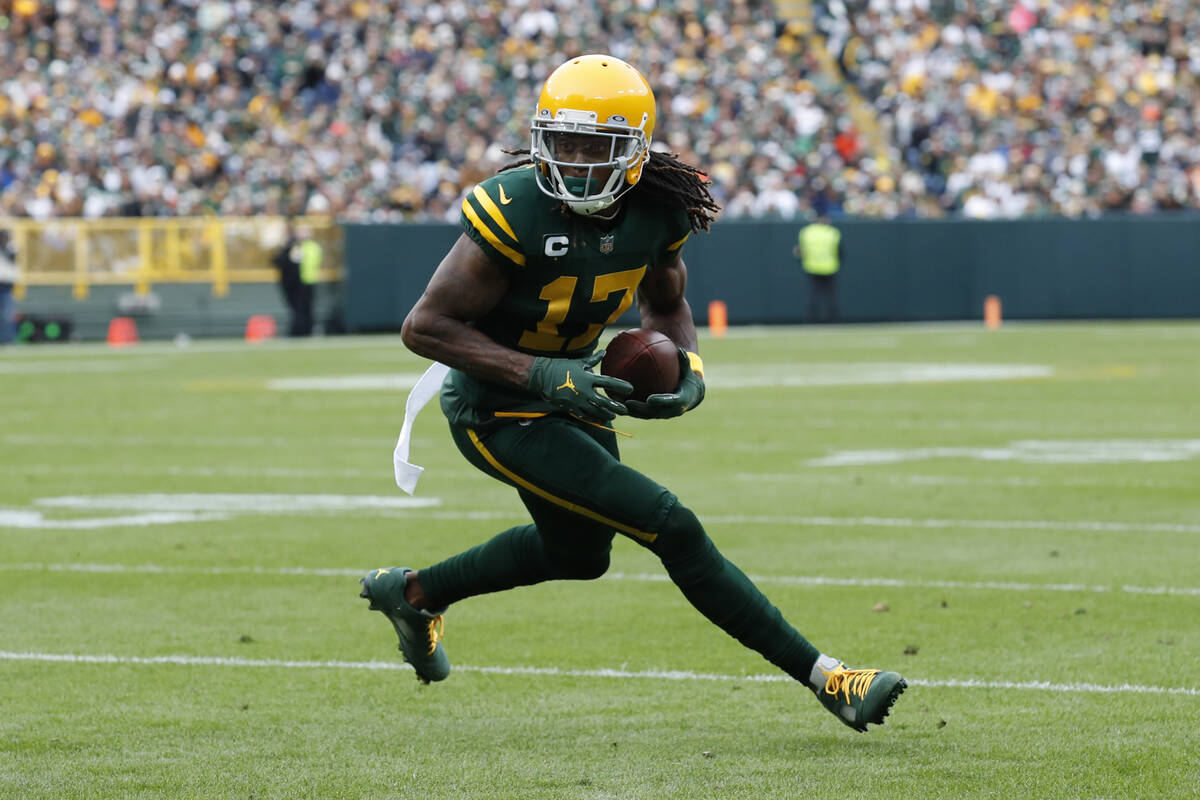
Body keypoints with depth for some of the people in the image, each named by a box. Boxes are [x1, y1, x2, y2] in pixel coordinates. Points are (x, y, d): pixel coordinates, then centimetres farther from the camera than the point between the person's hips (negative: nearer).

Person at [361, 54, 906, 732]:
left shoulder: (658, 211, -10)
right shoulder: (517, 212, -29)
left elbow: (666, 305, 11)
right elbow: (426, 326, -25)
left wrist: (687, 369, -11)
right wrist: (542, 376, -32)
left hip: (569, 390, 8)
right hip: (501, 415, -8)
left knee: (580, 554, 29)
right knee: (673, 528, -14)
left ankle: (415, 594, 48)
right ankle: (823, 677, -9)